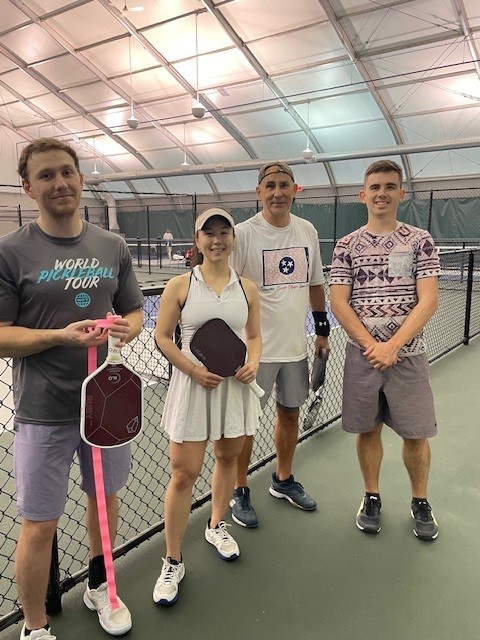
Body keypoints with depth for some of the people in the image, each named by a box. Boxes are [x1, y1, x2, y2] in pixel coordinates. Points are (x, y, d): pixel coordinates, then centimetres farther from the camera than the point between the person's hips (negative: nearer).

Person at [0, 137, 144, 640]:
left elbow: (135, 312, 11)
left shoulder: (113, 247, 4)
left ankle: (98, 588, 48)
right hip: (43, 413, -4)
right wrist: (63, 336, -24)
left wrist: (126, 329, -12)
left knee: (105, 497, 21)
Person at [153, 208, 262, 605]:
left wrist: (253, 364, -8)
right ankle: (173, 563, 17)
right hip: (193, 385, -3)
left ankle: (217, 526, 45)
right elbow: (163, 338, -3)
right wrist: (194, 370, -15)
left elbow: (255, 336, 12)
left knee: (228, 458, 18)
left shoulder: (247, 288, 3)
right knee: (184, 474, 0)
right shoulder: (180, 286, -5)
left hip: (236, 386, 4)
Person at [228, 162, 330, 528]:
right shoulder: (244, 233, -10)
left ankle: (284, 480, 38)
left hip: (296, 346, 6)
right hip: (255, 347, -5)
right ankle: (240, 492, 24)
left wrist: (322, 329, 14)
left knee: (290, 413, 17)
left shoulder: (308, 231, 6)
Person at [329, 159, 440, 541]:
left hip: (408, 355, 0)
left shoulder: (420, 241, 0)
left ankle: (420, 502, 31)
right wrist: (371, 345, -13)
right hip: (362, 355, 1)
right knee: (368, 429, 11)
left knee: (416, 433, 8)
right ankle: (372, 498, 31)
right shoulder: (348, 245, 2)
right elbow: (338, 303, -4)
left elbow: (428, 302, -8)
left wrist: (391, 346, -17)